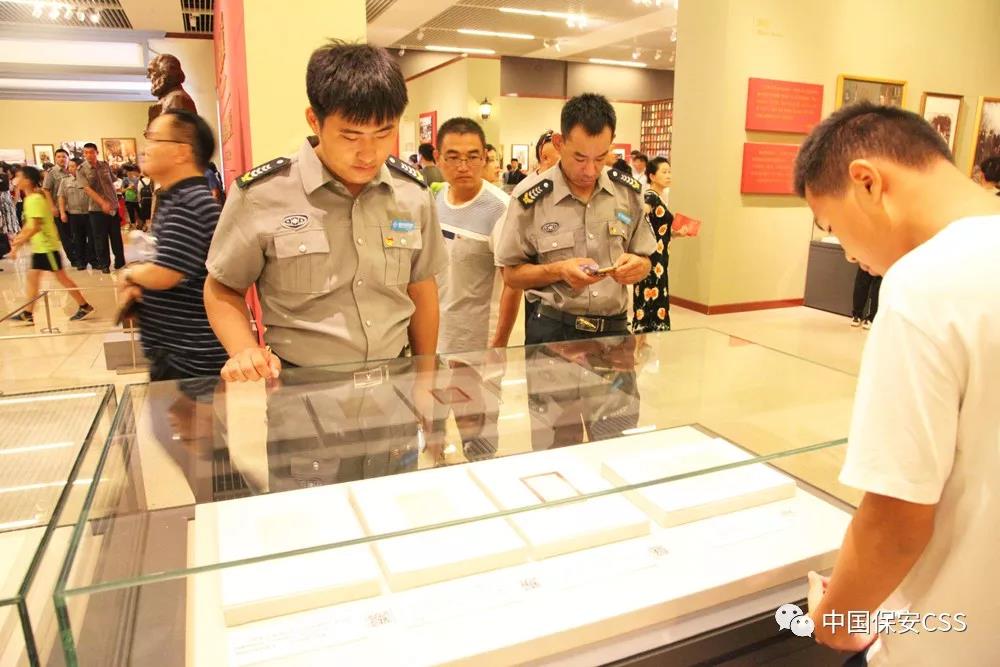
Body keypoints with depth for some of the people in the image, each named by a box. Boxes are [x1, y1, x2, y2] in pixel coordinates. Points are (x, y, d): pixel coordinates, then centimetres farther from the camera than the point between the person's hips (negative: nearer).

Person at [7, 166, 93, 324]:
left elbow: (36, 226, -23)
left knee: (61, 277, -3)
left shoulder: (35, 199, -18)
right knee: (32, 277, 8)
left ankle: (85, 306, 6)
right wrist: (19, 237, 13)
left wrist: (20, 241, -20)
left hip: (47, 246, -9)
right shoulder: (30, 199, 11)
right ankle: (27, 314, 12)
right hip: (39, 247, 10)